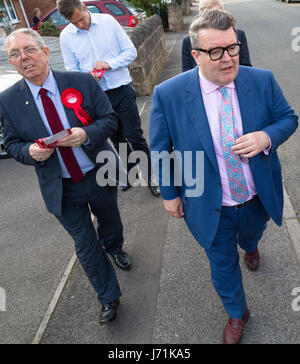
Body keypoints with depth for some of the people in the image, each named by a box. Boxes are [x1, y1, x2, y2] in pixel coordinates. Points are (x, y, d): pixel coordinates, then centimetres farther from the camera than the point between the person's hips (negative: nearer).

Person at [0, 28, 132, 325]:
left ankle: (115, 249, 65)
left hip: (99, 175, 1)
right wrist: (31, 152, -22)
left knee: (111, 223, 27)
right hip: (61, 189, 0)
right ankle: (109, 298, 36)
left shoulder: (82, 82, -11)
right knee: (85, 246, 12)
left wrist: (86, 134, -27)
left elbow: (110, 119, -7)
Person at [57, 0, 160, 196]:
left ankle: (150, 177, 15)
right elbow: (72, 69, 4)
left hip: (122, 91, -2)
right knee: (118, 140, 15)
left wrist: (110, 64, -17)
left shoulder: (108, 21, -3)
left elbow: (131, 51, -1)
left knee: (135, 137, -2)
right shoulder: (66, 36, 0)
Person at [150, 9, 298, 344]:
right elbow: (159, 150, -8)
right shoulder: (168, 95, -19)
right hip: (211, 209, -2)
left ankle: (250, 248, 76)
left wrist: (266, 137, -22)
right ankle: (236, 313, 51)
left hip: (259, 200, 3)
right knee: (223, 265, 18)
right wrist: (170, 193, -3)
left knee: (251, 236, 35)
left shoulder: (262, 81, -12)